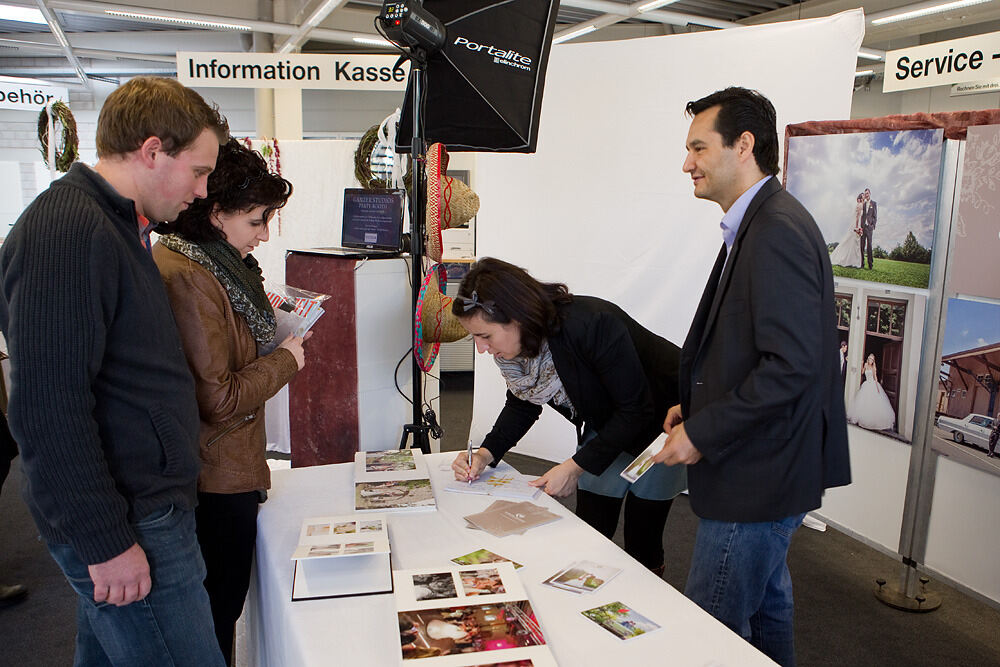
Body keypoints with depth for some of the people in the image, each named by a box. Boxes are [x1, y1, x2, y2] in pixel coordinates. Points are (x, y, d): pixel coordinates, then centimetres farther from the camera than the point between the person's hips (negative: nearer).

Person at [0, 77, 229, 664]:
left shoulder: (117, 225, 14)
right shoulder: (65, 230, -19)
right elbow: (48, 408, -23)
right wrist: (105, 542, -19)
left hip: (148, 501, 10)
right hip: (128, 524, -10)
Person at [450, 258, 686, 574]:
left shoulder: (593, 325, -37)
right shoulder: (513, 344, -15)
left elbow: (636, 409, -28)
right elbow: (523, 404, 4)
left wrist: (575, 466, -26)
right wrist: (485, 455, -11)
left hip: (659, 420, -6)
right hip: (606, 426, 6)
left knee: (642, 543, -3)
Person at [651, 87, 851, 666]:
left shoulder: (777, 231, -20)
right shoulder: (759, 226, 12)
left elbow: (793, 365, -26)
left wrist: (702, 433, -19)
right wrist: (698, 407, 8)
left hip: (757, 478, -10)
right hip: (765, 470, 10)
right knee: (766, 609, 24)